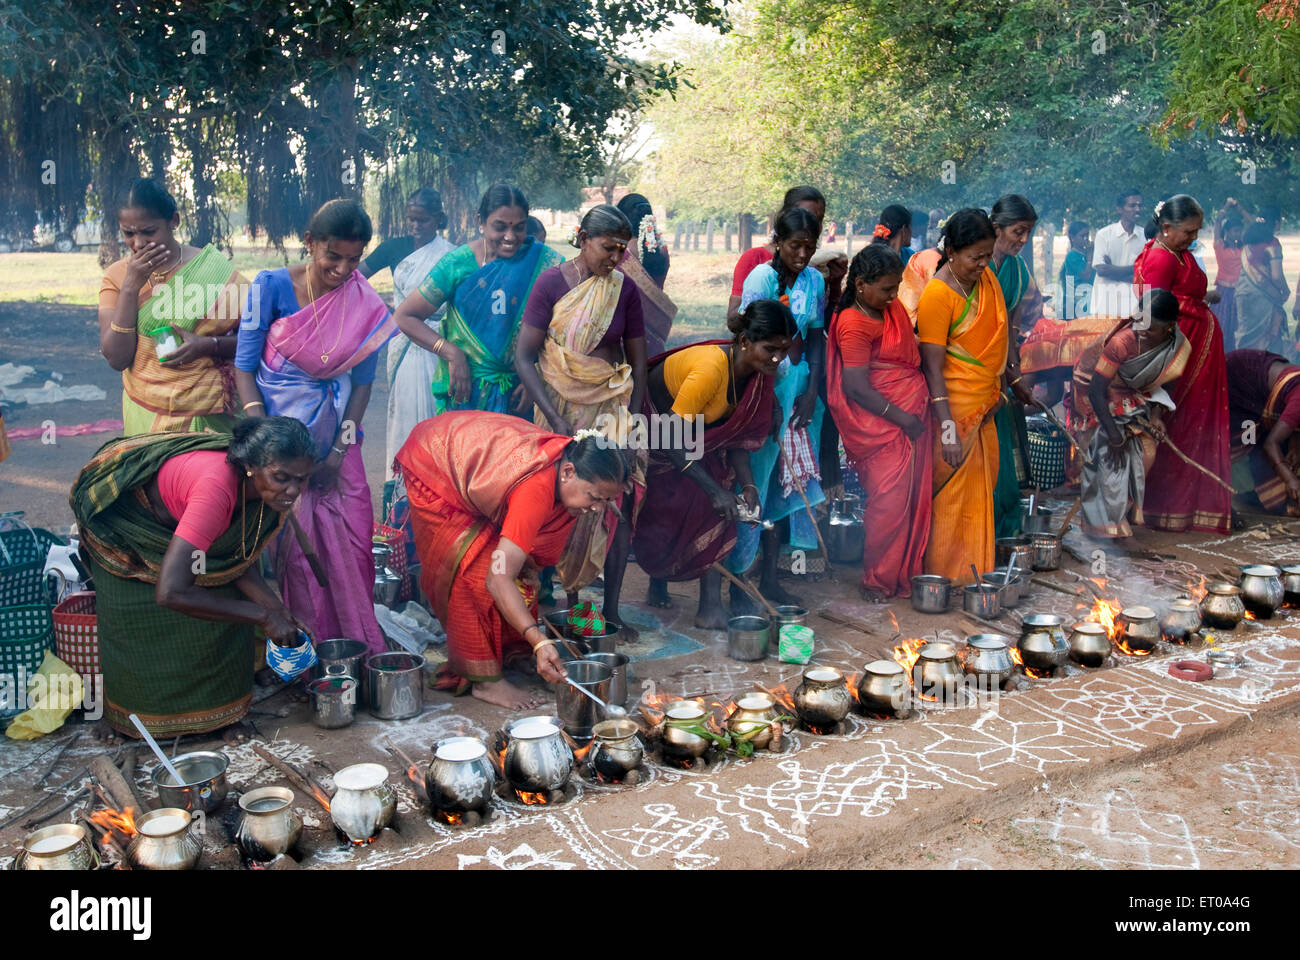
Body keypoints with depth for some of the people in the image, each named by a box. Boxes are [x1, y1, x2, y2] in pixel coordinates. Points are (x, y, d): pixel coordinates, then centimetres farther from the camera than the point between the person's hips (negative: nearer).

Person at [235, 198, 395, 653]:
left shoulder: (365, 306, -2)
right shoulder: (272, 287, -8)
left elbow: (361, 383, 2)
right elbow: (244, 365, -5)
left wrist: (339, 453, -5)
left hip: (335, 436, 2)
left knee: (351, 540, 0)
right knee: (294, 541, -1)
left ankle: (358, 644, 15)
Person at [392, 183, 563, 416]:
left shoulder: (543, 261, -5)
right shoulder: (458, 263, -6)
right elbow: (404, 317, -3)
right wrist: (452, 353, -13)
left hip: (519, 392, 1)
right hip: (465, 390, 0)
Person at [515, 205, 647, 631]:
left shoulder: (625, 289, 2)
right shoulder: (552, 283, -6)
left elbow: (638, 361, 8)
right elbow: (524, 357, -9)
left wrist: (634, 420, -1)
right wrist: (556, 421, -15)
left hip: (612, 404, 2)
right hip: (562, 402, -2)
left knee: (619, 504, -5)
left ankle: (611, 608, 3)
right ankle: (569, 601, 11)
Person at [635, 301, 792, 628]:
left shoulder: (760, 372, -12)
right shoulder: (711, 367, -35)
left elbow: (738, 433, -3)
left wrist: (747, 484, -16)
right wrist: (715, 490, -31)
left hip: (698, 434, 6)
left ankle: (711, 605, -10)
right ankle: (657, 585, 11)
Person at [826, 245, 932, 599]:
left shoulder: (892, 307, 13)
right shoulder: (854, 324, -14)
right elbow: (857, 388, -18)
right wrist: (902, 418, -15)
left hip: (913, 417, 9)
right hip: (880, 423, -8)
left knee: (915, 497, 8)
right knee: (890, 499, -9)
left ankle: (907, 573, 19)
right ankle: (877, 580, 5)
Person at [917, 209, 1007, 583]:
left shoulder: (986, 277, 6)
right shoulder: (937, 295, -18)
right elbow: (932, 369, -20)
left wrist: (1000, 386, 17)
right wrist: (947, 430, -24)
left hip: (984, 406, 8)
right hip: (954, 407, -8)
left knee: (982, 488, 13)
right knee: (954, 492, -1)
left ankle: (975, 574, 26)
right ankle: (948, 580, 12)